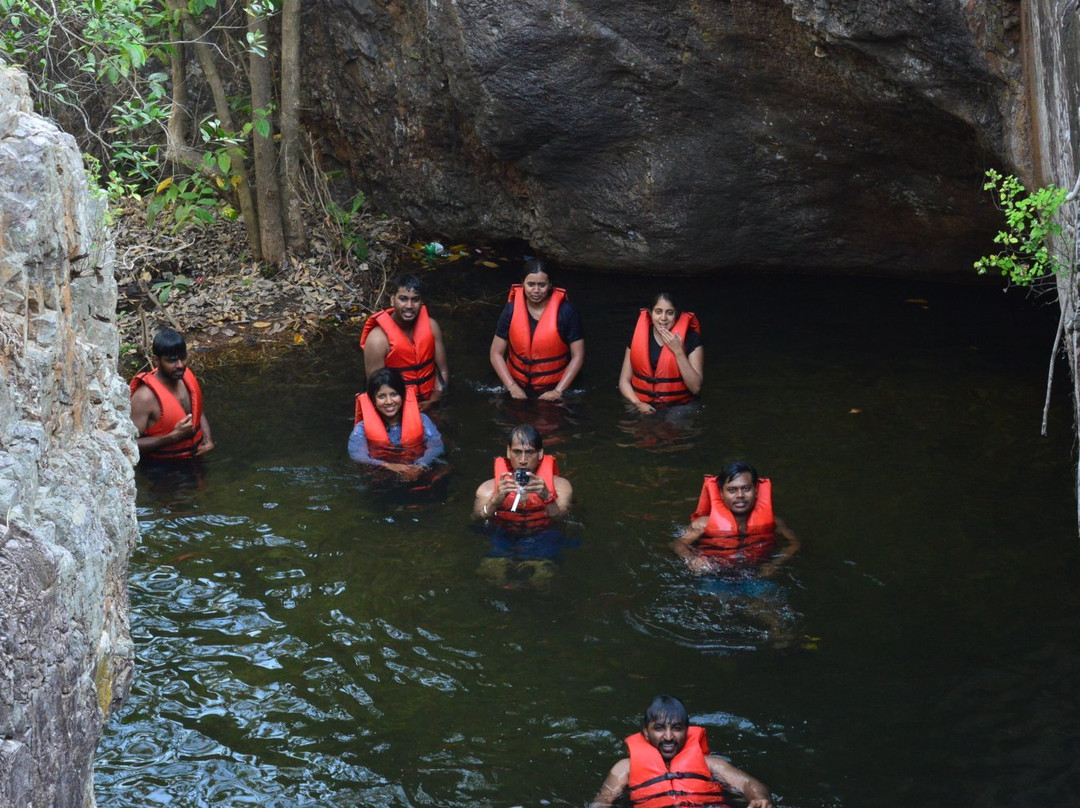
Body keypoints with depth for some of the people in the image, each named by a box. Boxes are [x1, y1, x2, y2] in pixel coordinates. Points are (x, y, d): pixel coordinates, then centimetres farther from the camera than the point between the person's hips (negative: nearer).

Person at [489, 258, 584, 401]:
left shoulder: (566, 312, -12)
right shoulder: (511, 310, -6)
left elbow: (578, 356, -8)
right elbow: (496, 354, 0)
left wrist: (558, 391, -12)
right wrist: (512, 387, -9)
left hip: (552, 388, -2)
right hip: (518, 384, 2)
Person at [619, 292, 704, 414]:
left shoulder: (691, 338, -5)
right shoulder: (638, 337, 3)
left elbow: (696, 387, -11)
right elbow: (624, 381, 5)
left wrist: (678, 351, -17)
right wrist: (638, 404, -14)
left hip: (678, 407, -2)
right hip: (644, 407, 2)